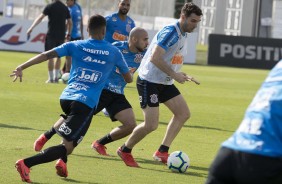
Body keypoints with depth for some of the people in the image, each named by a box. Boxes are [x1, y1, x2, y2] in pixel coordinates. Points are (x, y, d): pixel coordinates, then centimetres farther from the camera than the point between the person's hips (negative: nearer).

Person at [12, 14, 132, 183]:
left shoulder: (75, 46, 10)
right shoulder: (114, 52, 9)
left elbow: (47, 55, 0)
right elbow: (129, 79, 20)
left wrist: (22, 68, 0)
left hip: (66, 97, 4)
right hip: (86, 103, -4)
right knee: (67, 147, -7)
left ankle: (62, 162, 19)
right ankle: (26, 163, -26)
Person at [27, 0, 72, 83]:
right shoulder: (65, 8, 8)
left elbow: (40, 18, -13)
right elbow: (70, 23, 11)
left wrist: (31, 28, -15)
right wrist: (68, 34, 22)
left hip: (51, 35, -4)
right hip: (61, 35, 4)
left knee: (50, 56, 1)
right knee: (58, 56, 14)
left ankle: (51, 78, 1)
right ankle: (56, 77, 14)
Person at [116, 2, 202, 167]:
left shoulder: (183, 34, 9)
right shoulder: (170, 32, -20)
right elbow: (155, 57, -29)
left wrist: (181, 76, 12)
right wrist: (174, 75, -26)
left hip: (165, 82, 10)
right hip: (149, 81, -10)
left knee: (184, 113, 3)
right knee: (151, 125, -12)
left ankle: (162, 151, 9)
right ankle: (125, 150, 10)